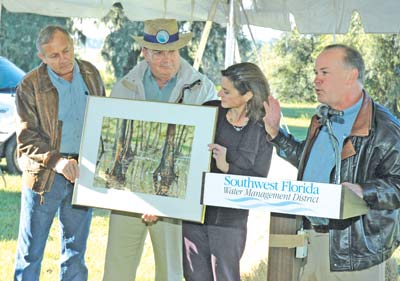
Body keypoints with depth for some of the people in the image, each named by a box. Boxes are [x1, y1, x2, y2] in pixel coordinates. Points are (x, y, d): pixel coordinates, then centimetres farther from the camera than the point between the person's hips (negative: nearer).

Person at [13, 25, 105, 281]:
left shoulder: (91, 74, 6)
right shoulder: (30, 86, -7)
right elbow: (27, 138, -11)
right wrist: (57, 162, -24)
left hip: (83, 173, 4)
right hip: (44, 175, -4)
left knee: (76, 250, 12)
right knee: (31, 251, 1)